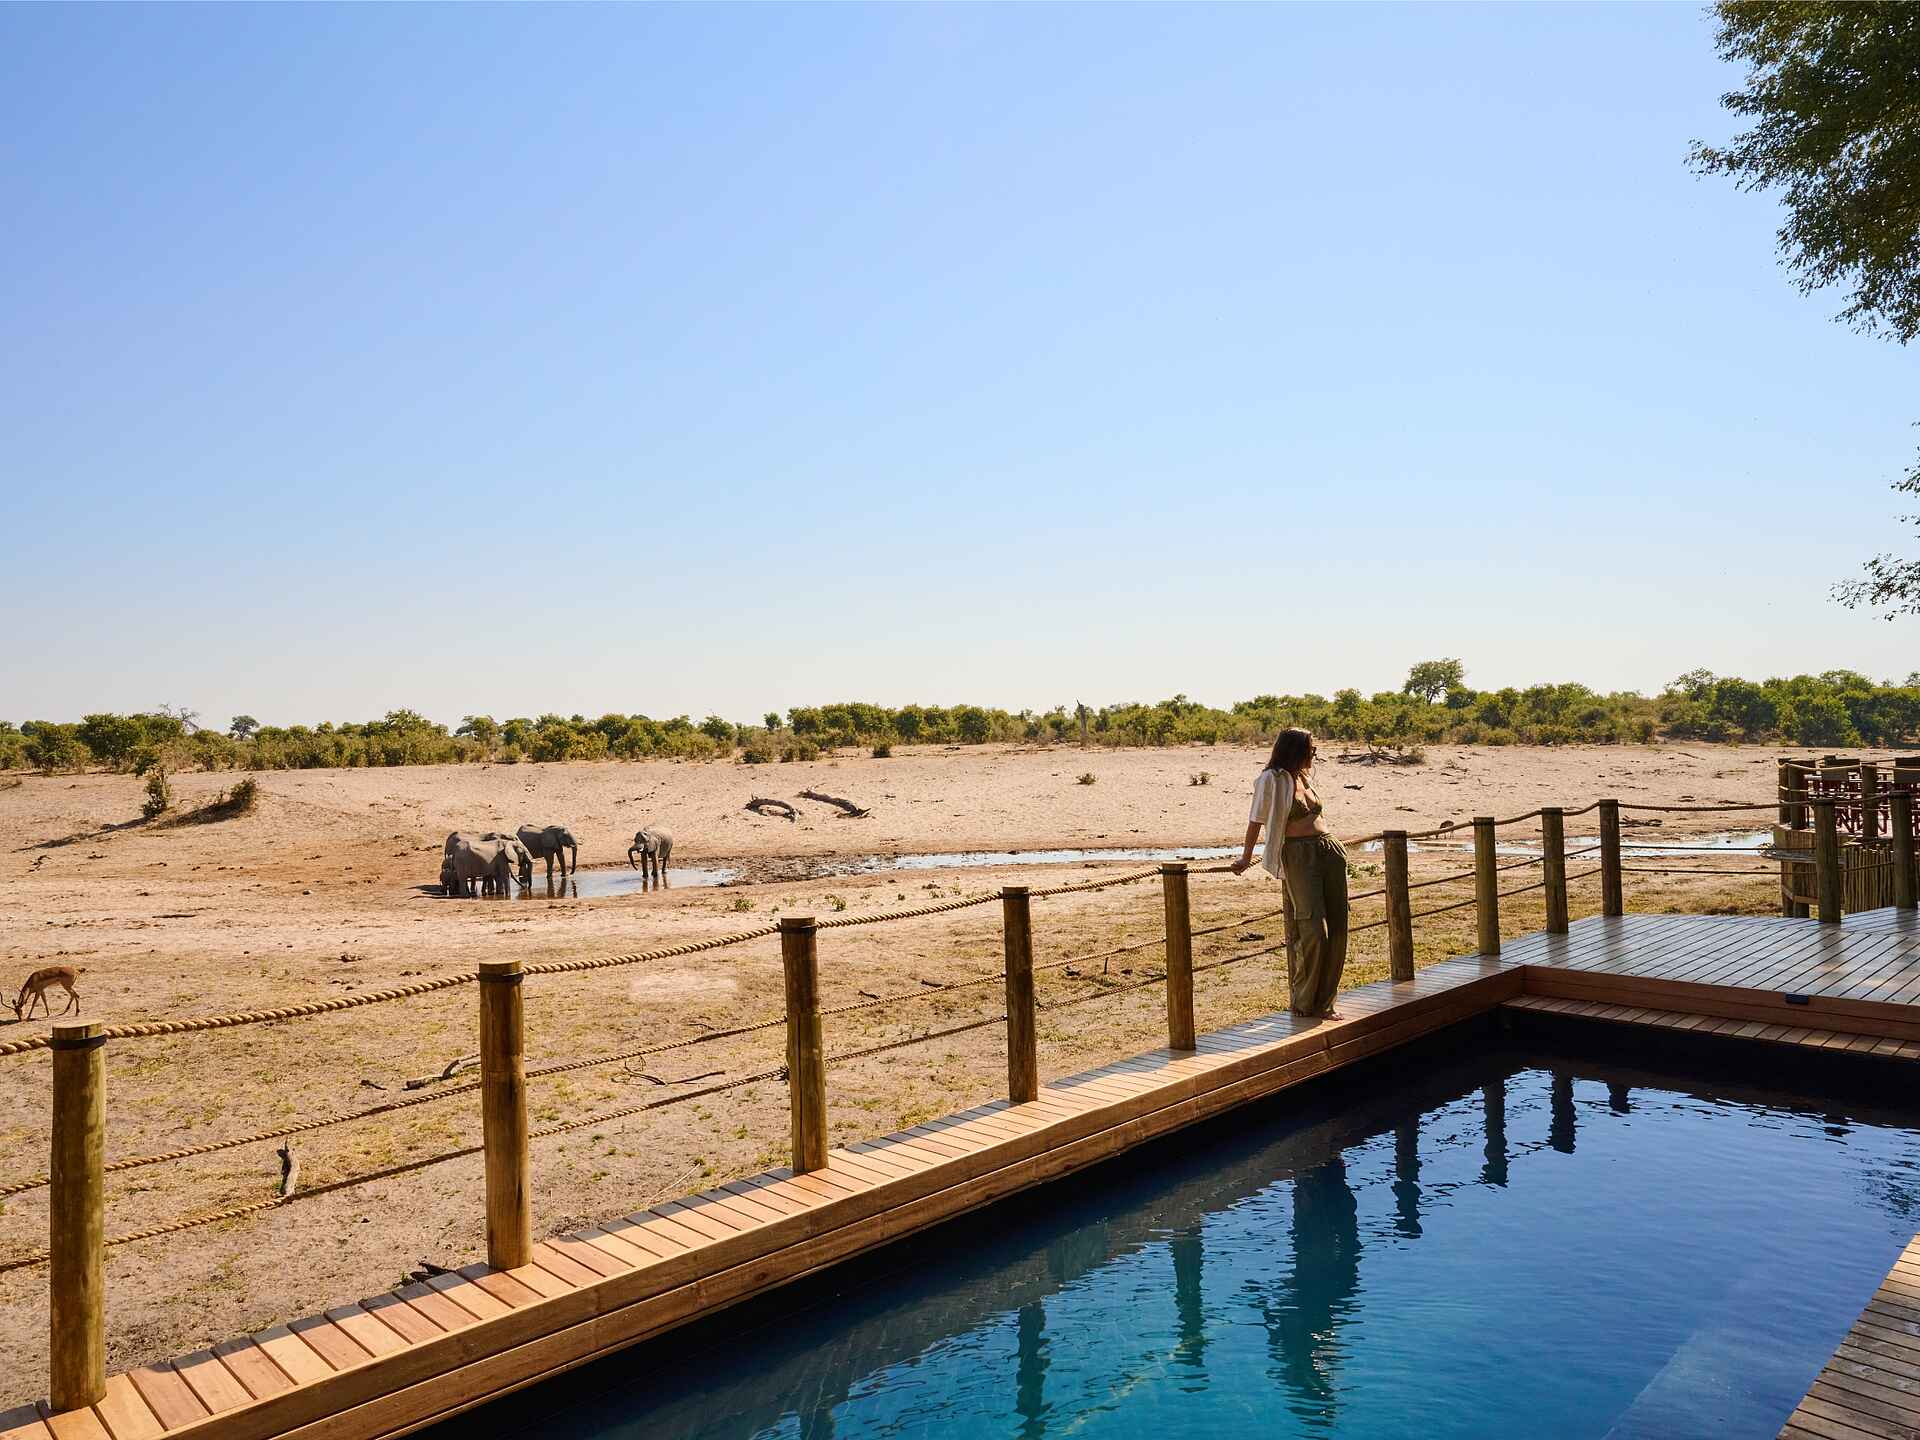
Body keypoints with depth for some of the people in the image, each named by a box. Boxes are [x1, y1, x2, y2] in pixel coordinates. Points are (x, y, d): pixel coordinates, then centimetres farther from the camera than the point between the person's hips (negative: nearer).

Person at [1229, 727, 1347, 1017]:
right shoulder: (1272, 779, -5)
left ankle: (1323, 1001, 15)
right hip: (1299, 856, -7)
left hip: (1330, 851, 7)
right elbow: (1256, 820, -1)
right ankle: (1302, 1002, 5)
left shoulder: (1303, 776, 17)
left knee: (1336, 929, 4)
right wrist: (1246, 857, 4)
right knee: (1314, 930, -12)